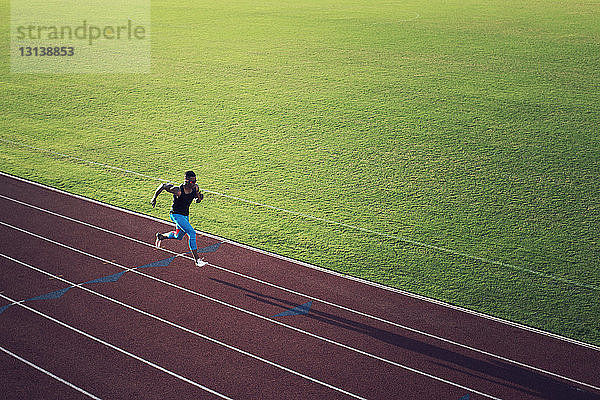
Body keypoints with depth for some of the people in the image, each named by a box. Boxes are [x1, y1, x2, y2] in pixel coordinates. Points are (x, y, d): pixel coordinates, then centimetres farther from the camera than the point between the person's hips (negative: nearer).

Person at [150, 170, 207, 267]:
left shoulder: (195, 188, -10)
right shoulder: (178, 191, -27)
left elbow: (197, 200, 8)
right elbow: (163, 186, -13)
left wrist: (199, 197, -16)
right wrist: (154, 198, -5)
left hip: (185, 215, 8)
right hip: (176, 215, -8)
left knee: (178, 237, 24)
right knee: (192, 233, -21)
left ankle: (161, 236, 53)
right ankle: (196, 259, -16)